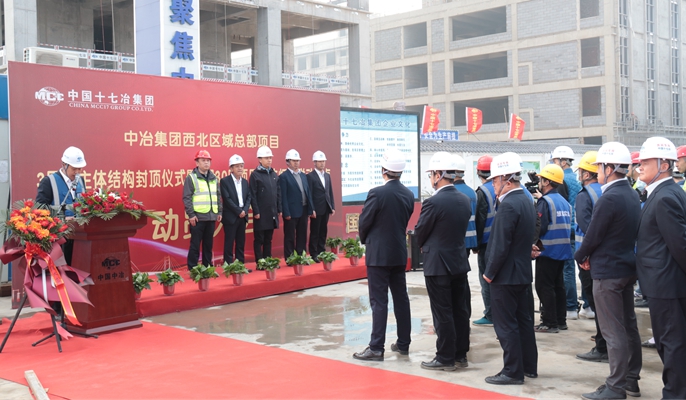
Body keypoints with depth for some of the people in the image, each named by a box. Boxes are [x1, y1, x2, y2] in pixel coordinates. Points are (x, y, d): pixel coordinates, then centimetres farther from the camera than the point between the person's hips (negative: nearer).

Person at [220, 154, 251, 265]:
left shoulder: (245, 182, 13)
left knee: (241, 242, 9)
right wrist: (238, 211, -15)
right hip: (230, 216, -6)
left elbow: (248, 197, 9)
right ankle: (228, 265, 2)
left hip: (242, 216, 6)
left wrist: (244, 211, -8)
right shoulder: (224, 181, -6)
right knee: (229, 242, -2)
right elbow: (227, 199, -13)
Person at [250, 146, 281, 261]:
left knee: (268, 239, 11)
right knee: (259, 240, 1)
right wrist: (256, 211, -13)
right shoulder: (255, 175, -6)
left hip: (272, 213, 5)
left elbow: (278, 193, 13)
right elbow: (253, 195, -9)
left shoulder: (274, 174, 11)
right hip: (261, 213, -5)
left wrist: (279, 209, 9)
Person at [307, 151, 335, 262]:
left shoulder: (327, 176, 13)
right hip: (316, 210, -6)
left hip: (326, 209, 6)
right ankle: (314, 255, 4)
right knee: (315, 232, 0)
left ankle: (322, 252, 15)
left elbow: (330, 192, 15)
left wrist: (332, 207, 9)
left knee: (323, 232, 9)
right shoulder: (310, 176, -6)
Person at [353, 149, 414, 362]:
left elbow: (364, 223, -9)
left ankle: (376, 348, 0)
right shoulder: (408, 195, 2)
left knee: (379, 301, -3)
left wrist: (365, 240, 10)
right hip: (399, 253, 6)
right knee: (401, 298, 13)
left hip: (378, 254, -6)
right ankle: (403, 343, 20)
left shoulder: (377, 193, -17)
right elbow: (405, 221, 9)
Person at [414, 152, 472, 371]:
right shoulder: (464, 199, 4)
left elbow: (420, 232, -9)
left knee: (442, 313, 0)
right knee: (460, 310, 12)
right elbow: (463, 228, 11)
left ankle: (445, 358, 7)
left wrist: (424, 247, 12)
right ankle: (460, 355, 21)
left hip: (438, 264, -7)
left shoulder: (433, 202, -18)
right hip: (460, 261, 7)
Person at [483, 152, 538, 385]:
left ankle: (513, 372, 5)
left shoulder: (508, 205, -20)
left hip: (505, 275, -9)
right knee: (523, 320, 15)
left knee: (506, 325, -1)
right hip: (523, 272, 9)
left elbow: (501, 245, -21)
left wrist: (489, 273, -13)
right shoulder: (526, 201, 9)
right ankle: (529, 366, 24)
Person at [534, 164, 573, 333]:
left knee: (544, 287, -2)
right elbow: (568, 226, 14)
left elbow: (540, 227, -20)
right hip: (563, 250, 8)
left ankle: (550, 323, -1)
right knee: (558, 285, 15)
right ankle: (560, 320, 22)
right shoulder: (565, 202, 10)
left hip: (548, 250, -8)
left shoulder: (545, 201, -15)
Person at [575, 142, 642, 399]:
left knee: (614, 332, -3)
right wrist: (590, 254, 9)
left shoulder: (609, 198, -21)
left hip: (607, 272, -9)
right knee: (628, 326, 15)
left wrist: (581, 256, 1)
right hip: (627, 267, 9)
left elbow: (593, 236, -18)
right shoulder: (632, 196, 8)